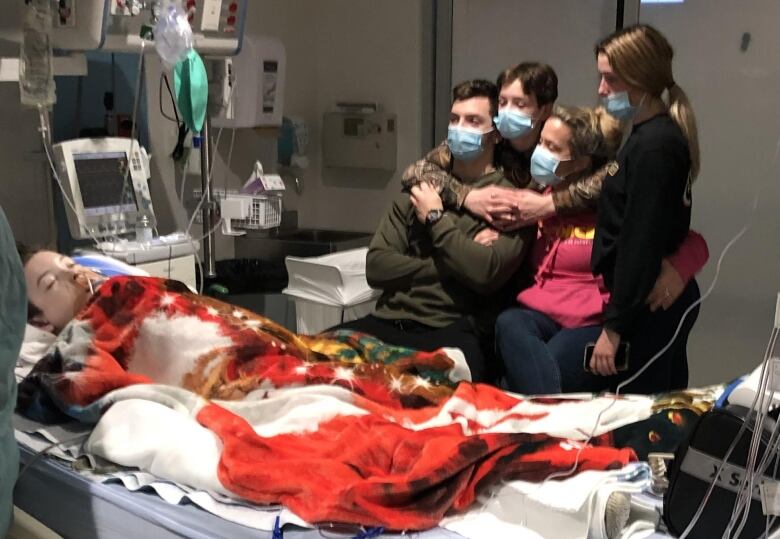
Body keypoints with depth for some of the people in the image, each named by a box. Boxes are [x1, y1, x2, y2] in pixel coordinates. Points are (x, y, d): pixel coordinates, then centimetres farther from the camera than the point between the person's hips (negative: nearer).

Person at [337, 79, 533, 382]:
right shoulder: (420, 188, 19)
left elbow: (487, 273, -14)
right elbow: (376, 266, 8)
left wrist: (436, 218, -1)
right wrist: (445, 268, -5)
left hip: (452, 333, -4)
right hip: (388, 322, 4)